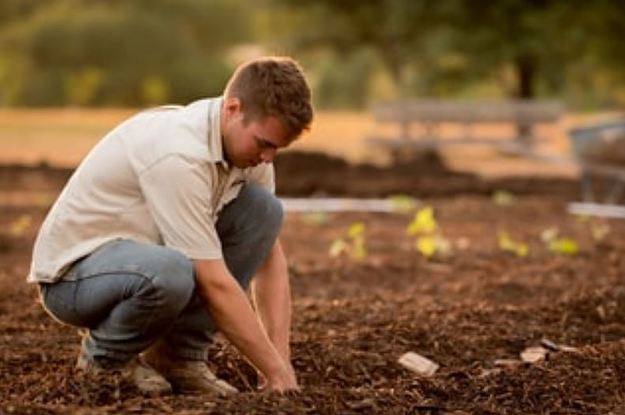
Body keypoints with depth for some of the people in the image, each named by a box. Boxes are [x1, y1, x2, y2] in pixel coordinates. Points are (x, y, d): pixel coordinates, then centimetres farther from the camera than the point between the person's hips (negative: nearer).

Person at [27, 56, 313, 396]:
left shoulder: (247, 141, -4)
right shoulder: (179, 154, -31)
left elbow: (269, 255, 1)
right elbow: (214, 284, -30)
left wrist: (281, 359, -9)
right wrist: (274, 371, -24)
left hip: (141, 254, 8)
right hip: (73, 270, -8)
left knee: (263, 208, -9)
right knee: (170, 273, -41)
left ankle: (180, 355, -2)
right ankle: (103, 355, -7)